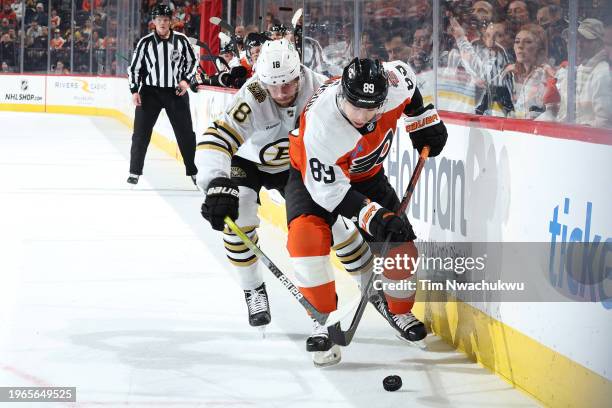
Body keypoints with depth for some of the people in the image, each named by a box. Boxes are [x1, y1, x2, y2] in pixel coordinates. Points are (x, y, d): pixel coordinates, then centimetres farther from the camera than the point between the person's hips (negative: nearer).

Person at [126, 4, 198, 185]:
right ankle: (135, 172, 8)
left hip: (176, 91, 1)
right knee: (141, 133, -2)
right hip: (150, 91, -1)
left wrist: (186, 80, -3)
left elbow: (192, 61, 11)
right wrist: (134, 90, -6)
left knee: (186, 133, 3)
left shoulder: (181, 40, -2)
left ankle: (194, 172, 13)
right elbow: (134, 67, 2)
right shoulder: (145, 42, -4)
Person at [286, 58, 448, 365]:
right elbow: (329, 190, -33)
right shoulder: (320, 127, -41)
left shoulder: (393, 84, -30)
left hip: (366, 174, 4)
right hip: (314, 174, -4)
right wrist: (374, 217, -40)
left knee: (401, 247, -2)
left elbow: (408, 77, -2)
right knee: (307, 235, -30)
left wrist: (423, 120, 3)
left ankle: (397, 308, 28)